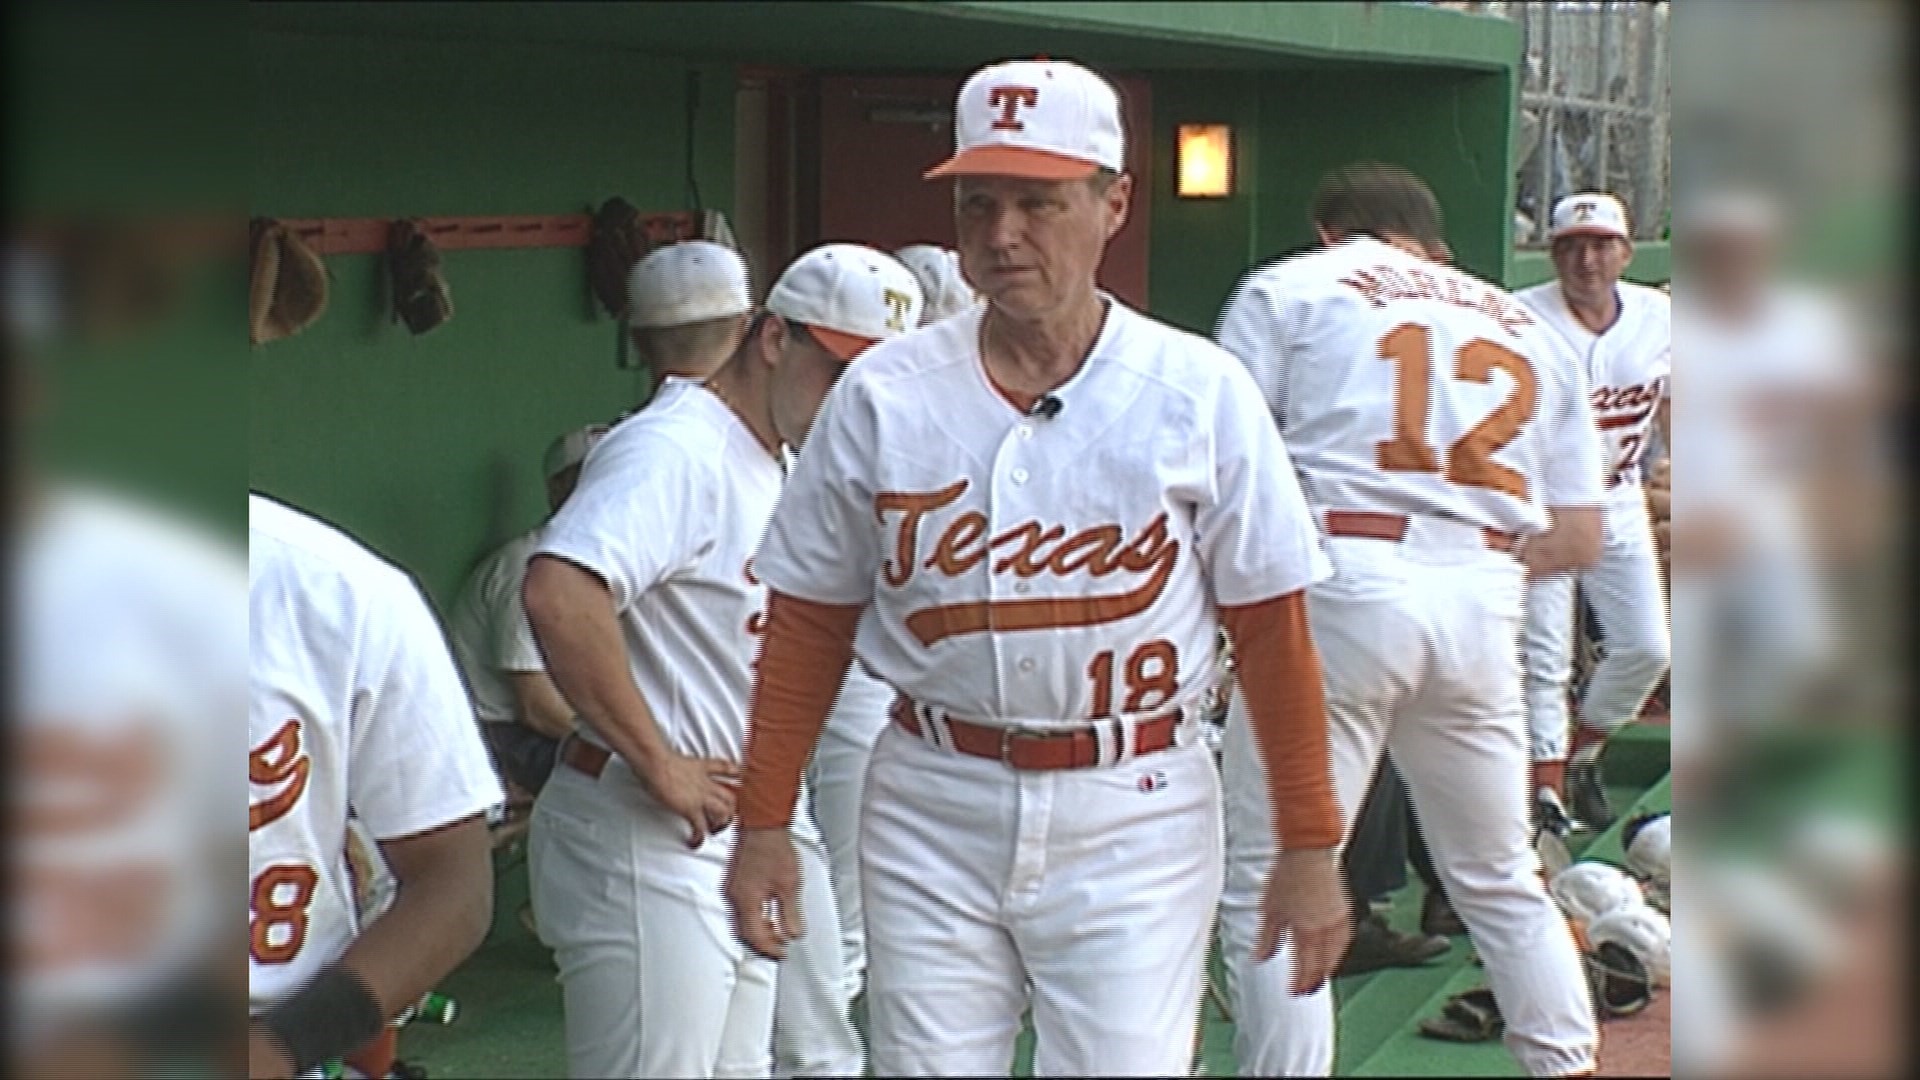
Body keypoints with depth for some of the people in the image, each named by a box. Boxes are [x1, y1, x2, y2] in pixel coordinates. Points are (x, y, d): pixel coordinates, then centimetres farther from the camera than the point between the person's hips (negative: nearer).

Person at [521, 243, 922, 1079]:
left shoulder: (774, 465, 16)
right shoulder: (677, 450, -17)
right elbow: (559, 593, -33)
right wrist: (658, 766, -26)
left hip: (726, 831, 10)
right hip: (642, 846, -10)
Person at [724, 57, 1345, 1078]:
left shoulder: (1199, 393, -3)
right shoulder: (882, 395, 2)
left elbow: (1271, 627, -1)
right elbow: (809, 622, 6)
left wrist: (1310, 843, -2)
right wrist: (763, 823, 4)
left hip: (1134, 812, -2)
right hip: (933, 811, 2)